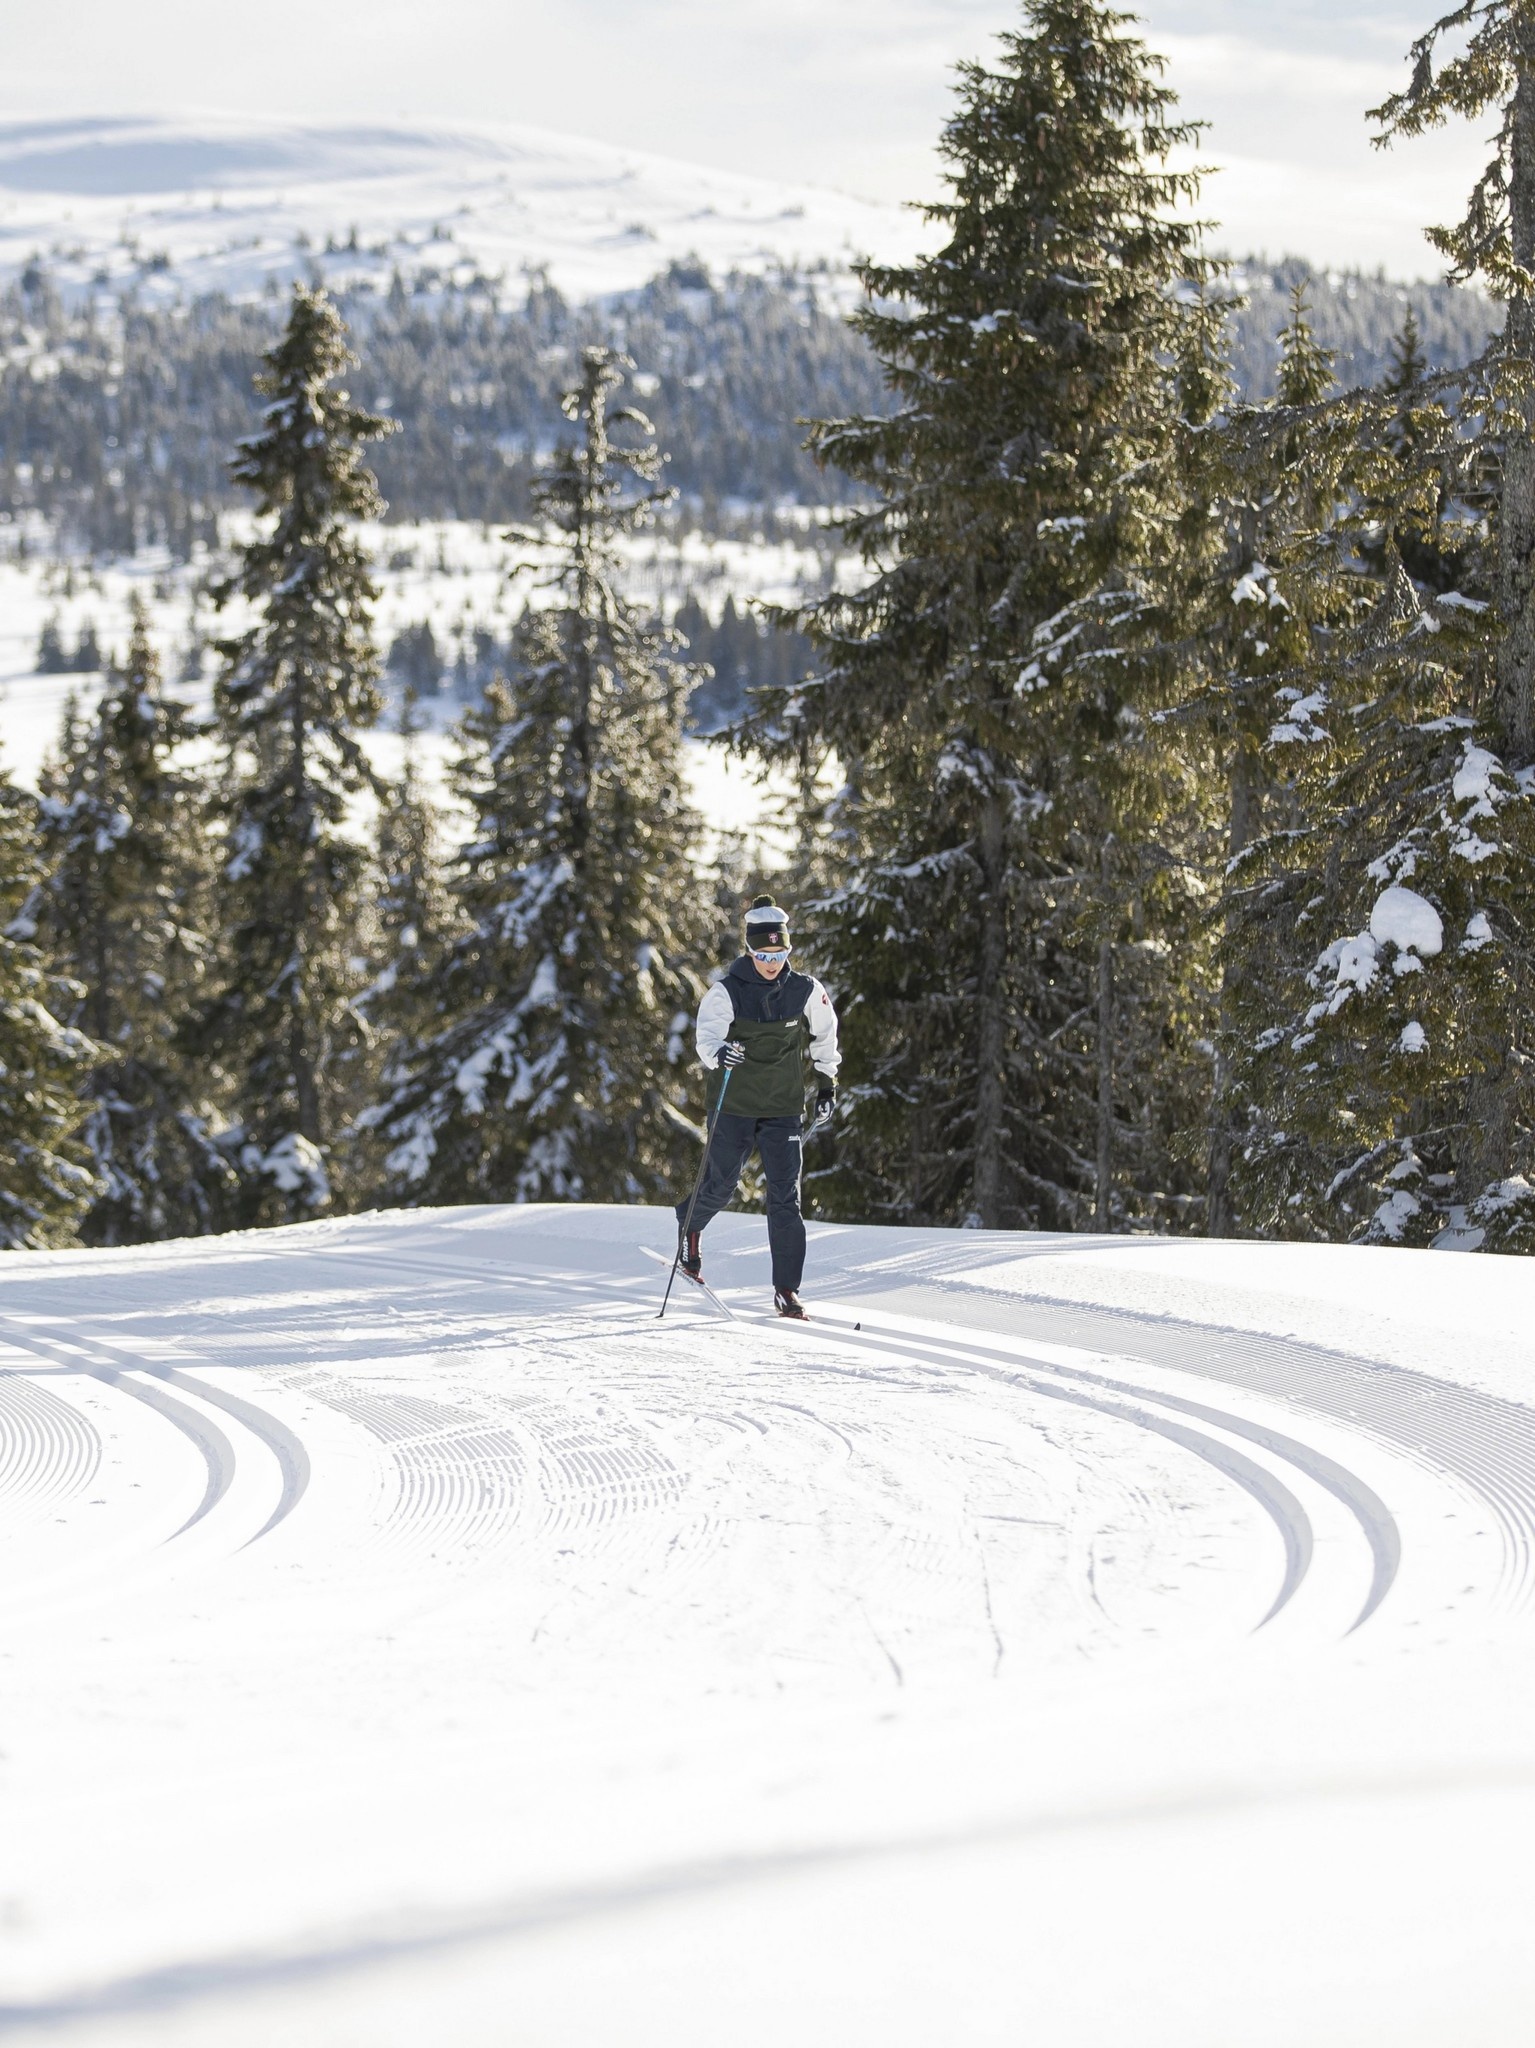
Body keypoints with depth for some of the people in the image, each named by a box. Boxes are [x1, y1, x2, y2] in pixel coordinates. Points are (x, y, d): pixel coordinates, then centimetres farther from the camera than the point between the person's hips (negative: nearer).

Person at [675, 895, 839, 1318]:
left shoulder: (806, 991, -2)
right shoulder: (726, 992, -11)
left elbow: (824, 1038, 14)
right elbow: (707, 1034, -23)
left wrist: (827, 1086, 16)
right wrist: (720, 1053, -46)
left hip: (784, 1112, 1)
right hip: (735, 1107, -1)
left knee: (785, 1199, -6)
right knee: (720, 1187, 10)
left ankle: (787, 1289, -3)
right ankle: (689, 1227, 44)